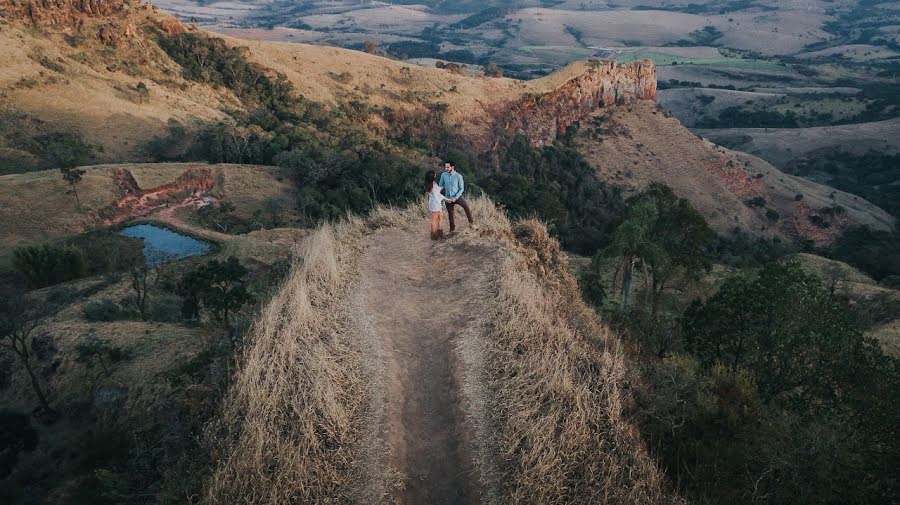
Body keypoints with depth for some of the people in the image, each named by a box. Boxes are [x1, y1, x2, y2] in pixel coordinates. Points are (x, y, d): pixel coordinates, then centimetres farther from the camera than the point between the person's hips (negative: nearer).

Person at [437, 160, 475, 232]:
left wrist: (455, 198, -20)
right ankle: (452, 229, 31)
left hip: (457, 196, -3)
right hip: (448, 198, 3)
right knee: (450, 214, 13)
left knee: (466, 206, -23)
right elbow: (440, 186, 6)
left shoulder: (458, 176, -13)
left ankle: (471, 223, -15)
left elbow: (461, 189, -10)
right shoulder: (443, 175, -4)